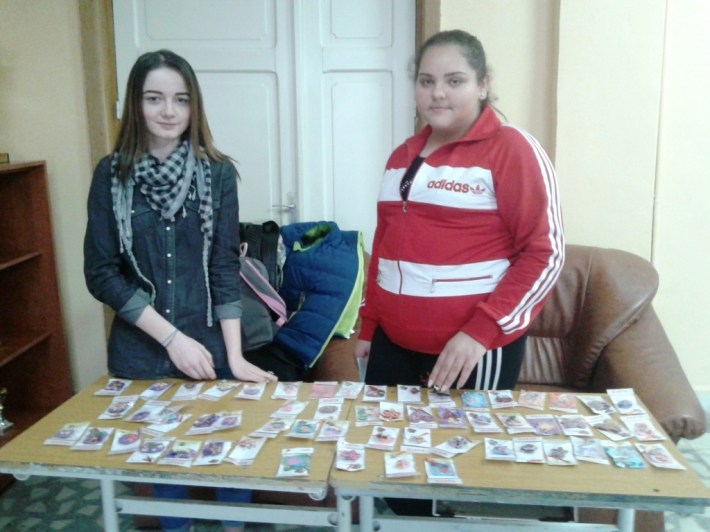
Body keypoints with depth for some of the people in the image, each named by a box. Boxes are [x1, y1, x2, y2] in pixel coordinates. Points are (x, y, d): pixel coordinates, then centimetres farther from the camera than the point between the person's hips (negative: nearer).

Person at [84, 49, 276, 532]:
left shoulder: (217, 172, -4)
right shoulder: (112, 174, -4)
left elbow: (225, 268, -5)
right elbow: (101, 273, -6)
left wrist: (235, 356, -12)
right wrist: (171, 336, -13)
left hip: (210, 346, 0)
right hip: (141, 350, 1)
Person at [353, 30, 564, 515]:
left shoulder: (511, 149, -8)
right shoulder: (403, 156, 13)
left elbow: (546, 253, -13)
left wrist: (480, 332, -20)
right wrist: (368, 326, 17)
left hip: (474, 348, -6)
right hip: (394, 343, 6)